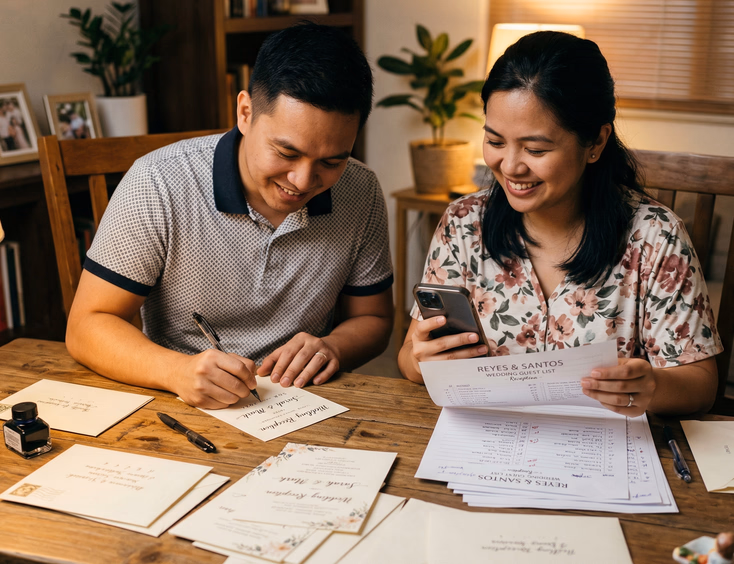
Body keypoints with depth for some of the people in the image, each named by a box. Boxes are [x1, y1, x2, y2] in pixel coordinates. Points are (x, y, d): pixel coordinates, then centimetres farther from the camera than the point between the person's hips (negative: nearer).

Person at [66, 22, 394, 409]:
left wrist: (332, 346, -13)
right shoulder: (157, 186, -15)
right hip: (181, 414, -1)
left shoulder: (362, 195, -5)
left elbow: (372, 319, 8)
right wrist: (177, 370, -29)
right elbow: (86, 327, -11)